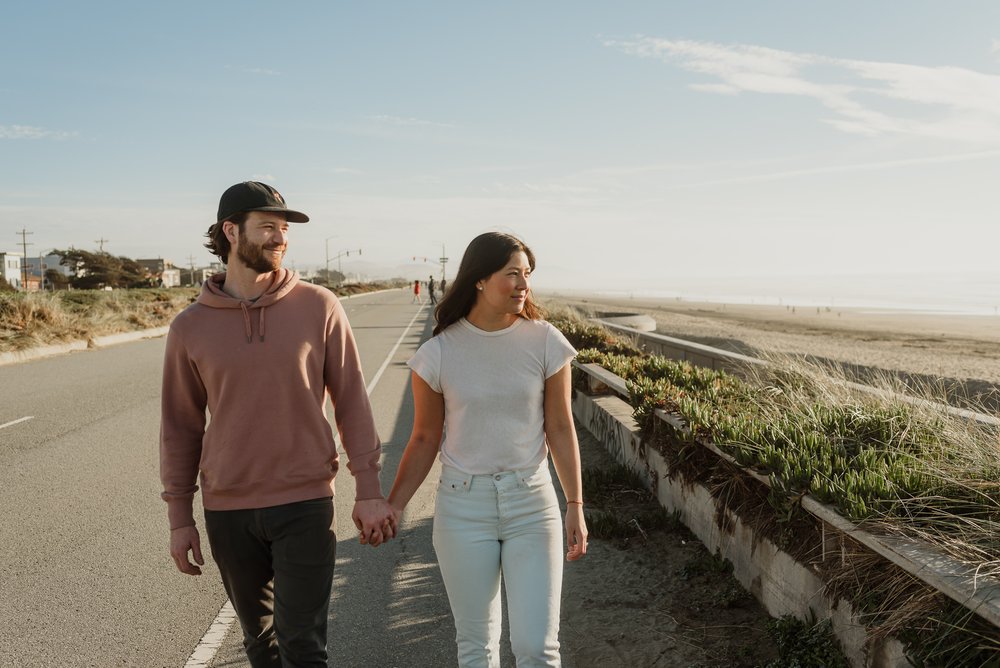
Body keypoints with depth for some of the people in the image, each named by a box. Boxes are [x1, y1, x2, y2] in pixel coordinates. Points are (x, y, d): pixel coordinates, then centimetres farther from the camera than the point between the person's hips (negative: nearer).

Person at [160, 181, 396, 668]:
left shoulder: (319, 307, -5)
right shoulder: (190, 328, -1)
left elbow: (351, 402, -2)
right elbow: (180, 427, 6)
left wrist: (370, 491, -4)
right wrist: (179, 517, 6)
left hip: (305, 504, -2)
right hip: (227, 511, 2)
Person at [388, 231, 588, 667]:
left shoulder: (544, 342, -6)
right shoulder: (439, 353, -7)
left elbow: (560, 430, 1)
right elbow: (425, 440, 3)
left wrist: (575, 506, 2)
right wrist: (393, 506, 1)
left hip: (531, 503, 0)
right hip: (463, 506, 0)